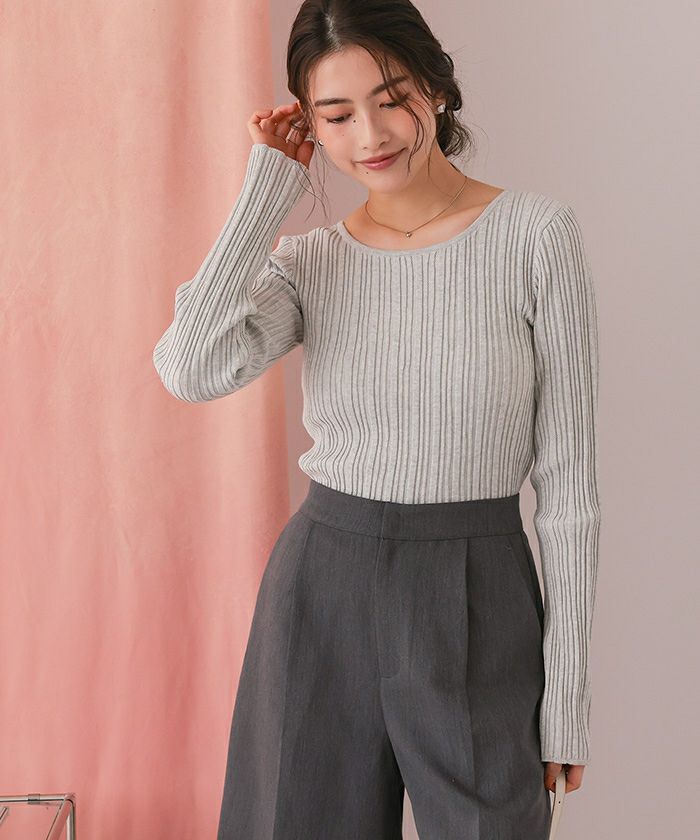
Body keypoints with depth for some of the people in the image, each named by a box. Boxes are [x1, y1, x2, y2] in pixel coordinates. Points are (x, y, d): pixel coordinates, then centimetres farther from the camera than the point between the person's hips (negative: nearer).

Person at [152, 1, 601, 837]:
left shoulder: (535, 233, -7)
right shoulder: (307, 260, 2)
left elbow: (567, 482, -6)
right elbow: (192, 369, -19)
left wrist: (567, 690, -6)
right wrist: (266, 188, -9)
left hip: (476, 607, -2)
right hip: (320, 590, 3)